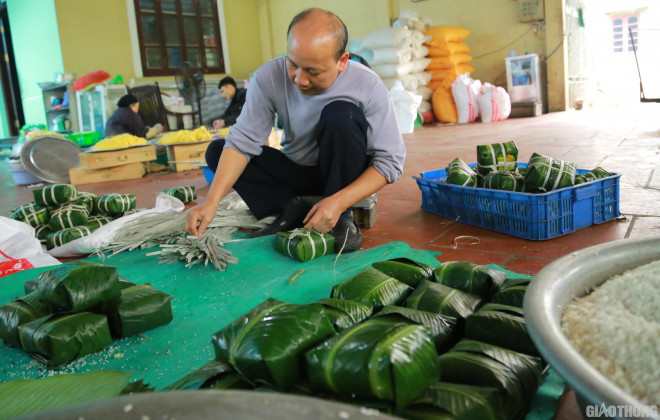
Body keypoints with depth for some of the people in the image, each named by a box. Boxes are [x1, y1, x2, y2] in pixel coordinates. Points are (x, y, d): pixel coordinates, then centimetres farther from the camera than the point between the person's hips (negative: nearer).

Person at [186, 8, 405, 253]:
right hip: (296, 173, 3)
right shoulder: (269, 77, -18)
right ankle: (294, 209, -17)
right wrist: (212, 201, -32)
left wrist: (339, 202, -34)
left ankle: (342, 216, -17)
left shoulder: (367, 86, -23)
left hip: (342, 176, -2)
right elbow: (242, 141, -20)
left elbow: (390, 161, -22)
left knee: (341, 114, -31)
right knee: (216, 151, -12)